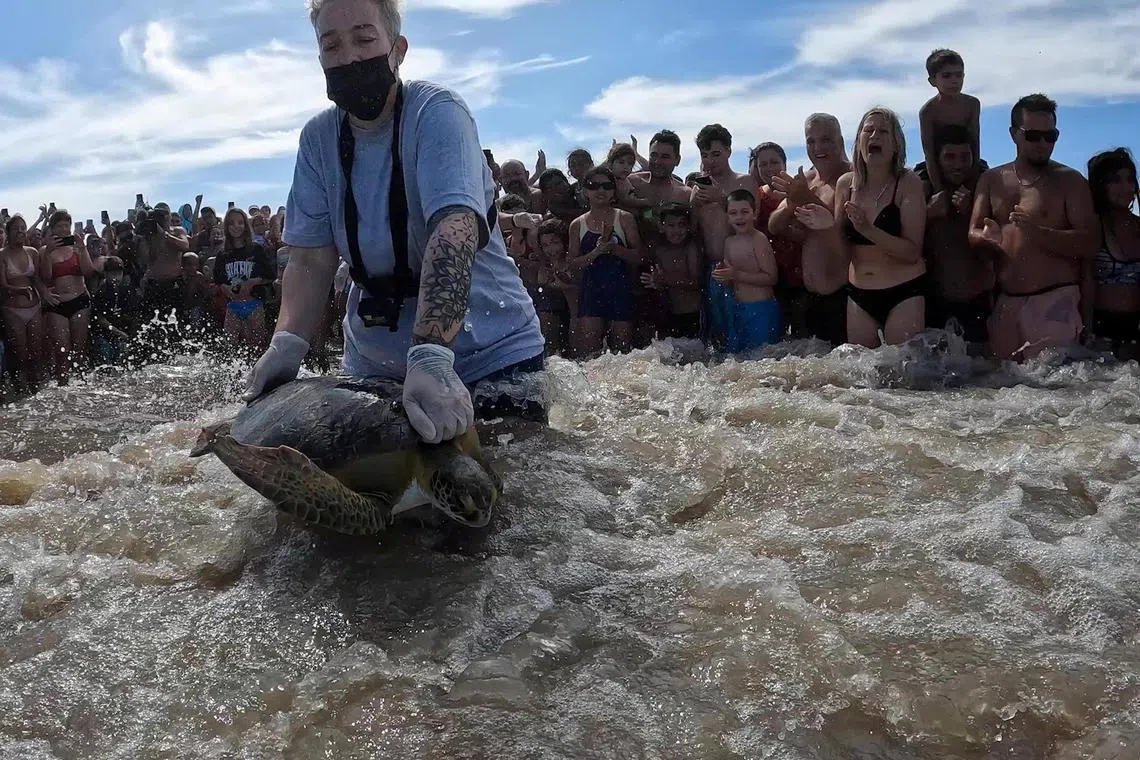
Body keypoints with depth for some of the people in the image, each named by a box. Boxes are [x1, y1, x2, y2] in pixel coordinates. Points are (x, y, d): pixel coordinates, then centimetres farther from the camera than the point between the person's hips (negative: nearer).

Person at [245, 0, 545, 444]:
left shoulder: (436, 112, -16)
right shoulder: (318, 139, 1)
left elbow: (454, 230, -31)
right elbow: (311, 258, -3)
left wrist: (430, 357, -44)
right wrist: (287, 344, -23)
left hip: (488, 353, -4)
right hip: (372, 364, 5)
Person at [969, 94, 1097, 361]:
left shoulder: (1069, 181, 3)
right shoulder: (992, 181, 14)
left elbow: (1089, 245, -7)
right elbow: (973, 234, 7)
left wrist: (1037, 232, -22)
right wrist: (988, 237, -18)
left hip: (1054, 300, -4)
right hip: (1006, 302, 4)